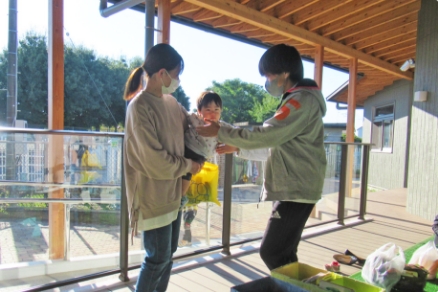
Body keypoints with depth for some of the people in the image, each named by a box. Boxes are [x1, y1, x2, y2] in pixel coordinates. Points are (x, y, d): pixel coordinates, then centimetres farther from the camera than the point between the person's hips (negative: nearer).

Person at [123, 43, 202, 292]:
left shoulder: (171, 102, 5)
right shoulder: (140, 106, -19)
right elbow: (155, 161, -22)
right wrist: (188, 166, -9)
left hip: (172, 192, 8)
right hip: (152, 195, -8)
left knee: (169, 252, 19)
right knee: (159, 257, 4)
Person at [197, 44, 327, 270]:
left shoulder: (303, 99, -15)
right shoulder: (294, 101, 18)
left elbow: (264, 135, -21)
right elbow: (274, 146, 19)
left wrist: (220, 132, -11)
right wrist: (238, 148, 14)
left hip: (296, 190, -10)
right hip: (290, 189, 10)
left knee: (272, 252, -6)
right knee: (283, 254, 15)